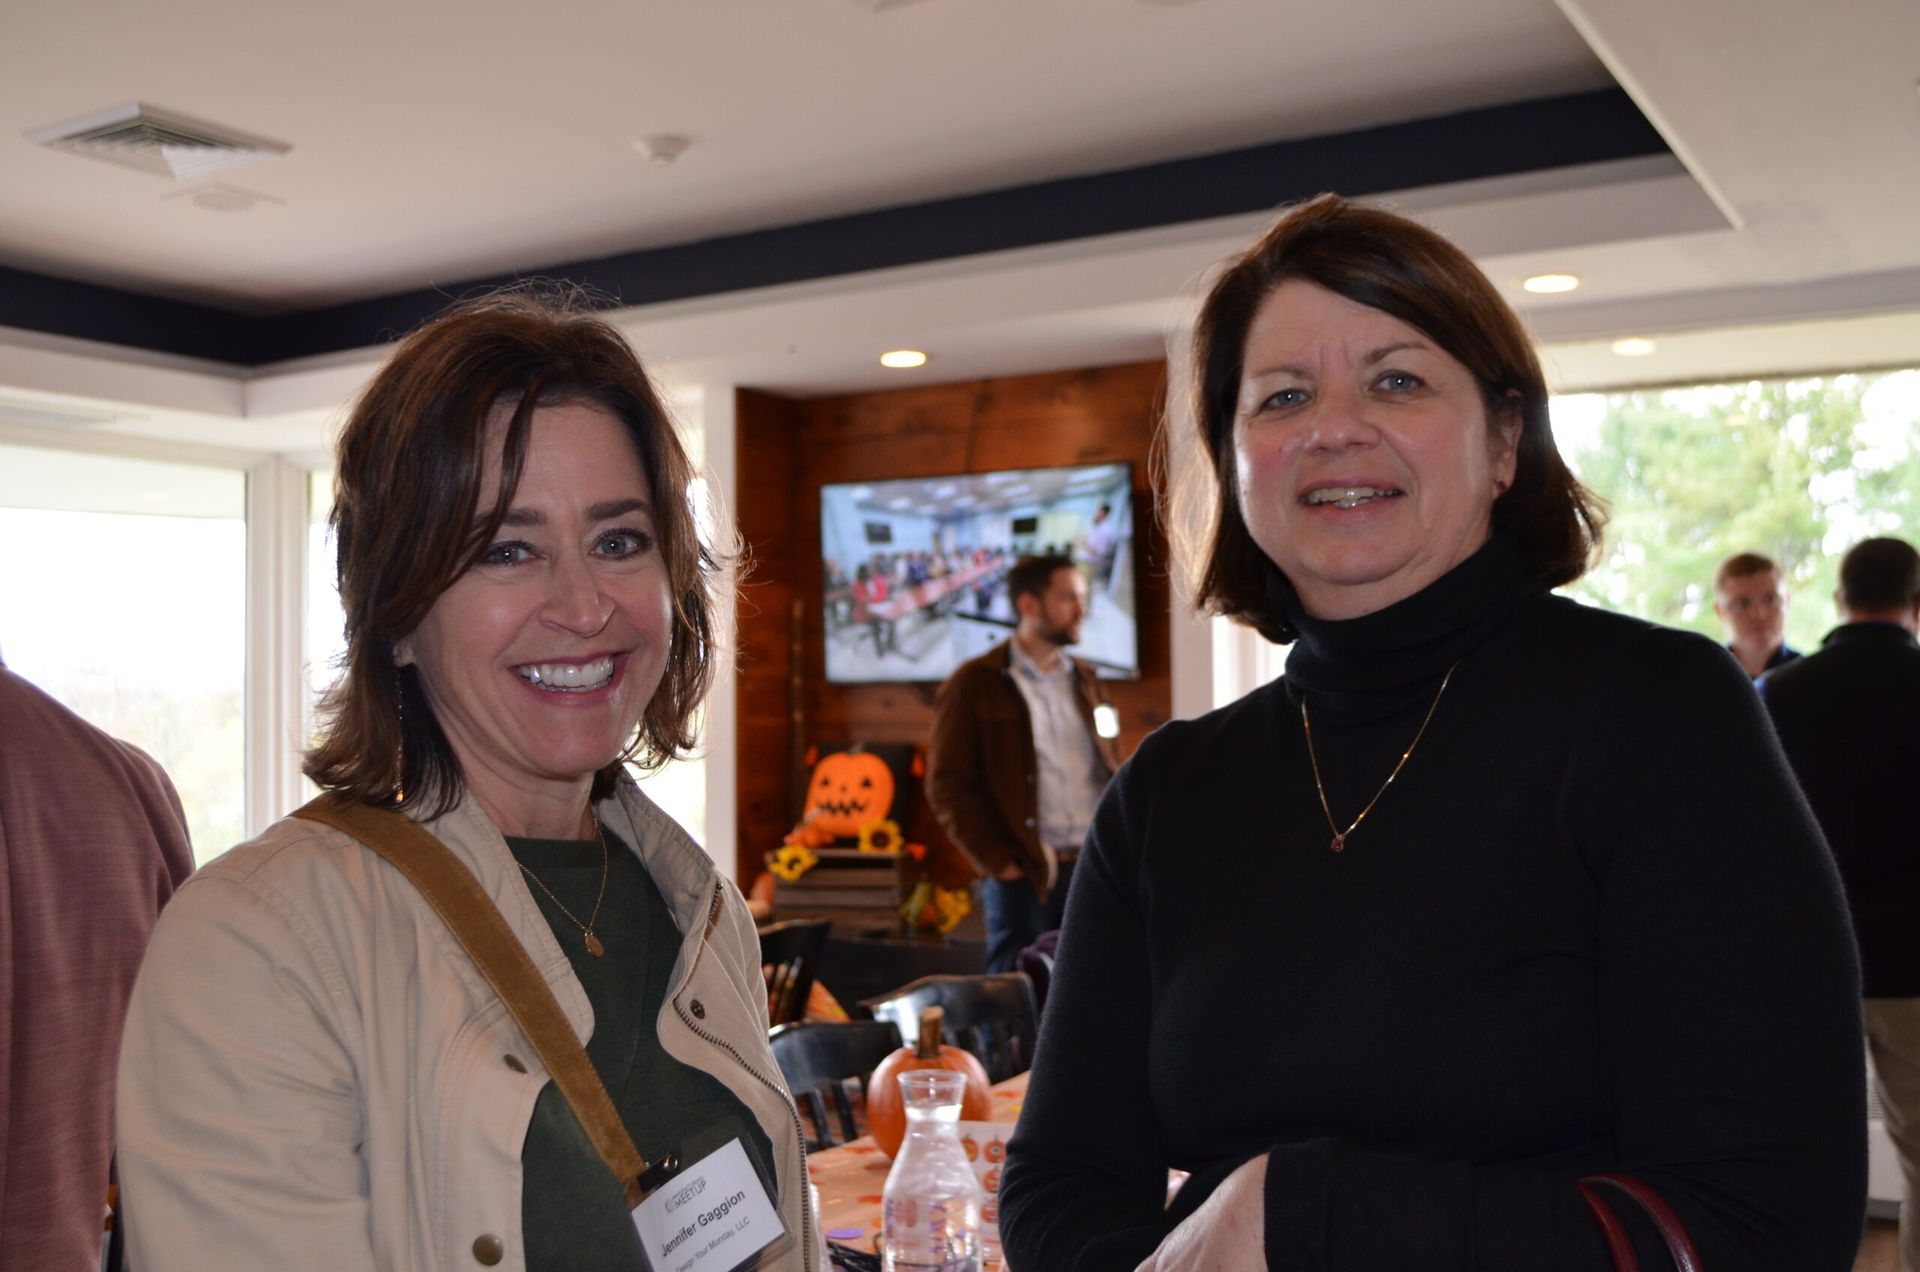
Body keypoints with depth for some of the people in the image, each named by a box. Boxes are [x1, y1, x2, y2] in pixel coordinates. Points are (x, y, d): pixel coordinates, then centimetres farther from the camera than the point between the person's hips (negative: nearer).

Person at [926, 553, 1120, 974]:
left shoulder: (1084, 681, 16)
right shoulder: (975, 684, -1)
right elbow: (947, 787, -5)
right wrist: (999, 861, -11)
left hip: (1095, 871, 5)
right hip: (1023, 877, -5)